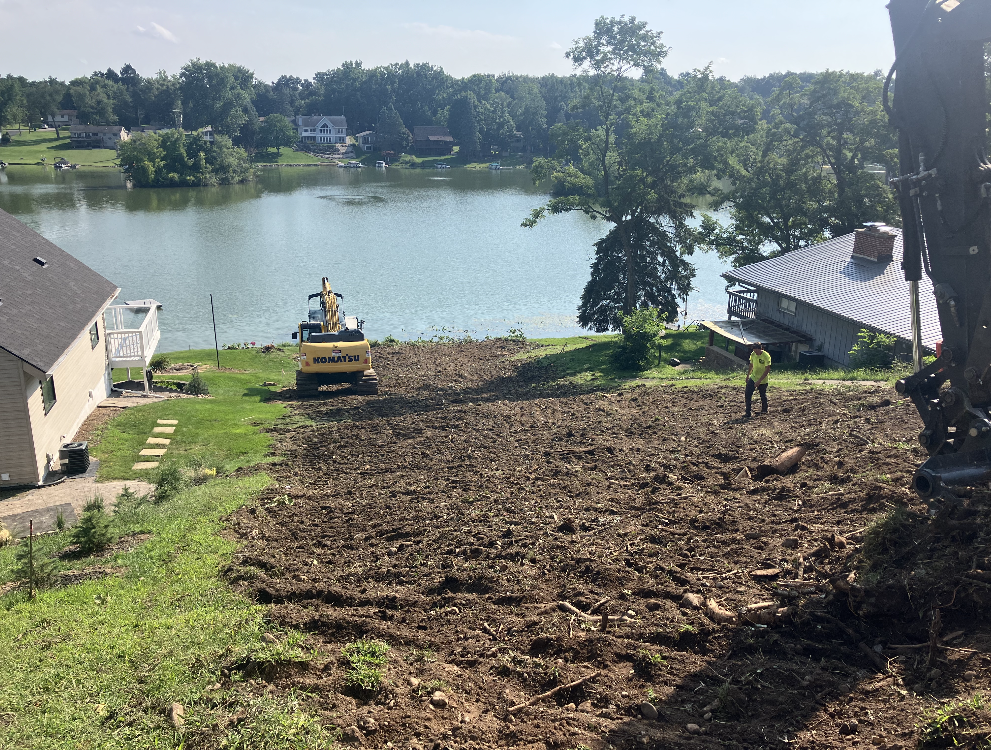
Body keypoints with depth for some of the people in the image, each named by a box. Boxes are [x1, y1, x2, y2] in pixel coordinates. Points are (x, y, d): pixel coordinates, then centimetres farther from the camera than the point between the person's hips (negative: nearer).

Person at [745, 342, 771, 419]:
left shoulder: (766, 356, -20)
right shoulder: (753, 354, -4)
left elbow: (767, 370, -20)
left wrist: (759, 381, -24)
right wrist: (748, 375, 20)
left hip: (762, 381, -4)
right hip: (753, 378, 4)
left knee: (763, 395, 11)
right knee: (748, 394, -8)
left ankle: (764, 410, 37)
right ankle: (748, 413, -5)